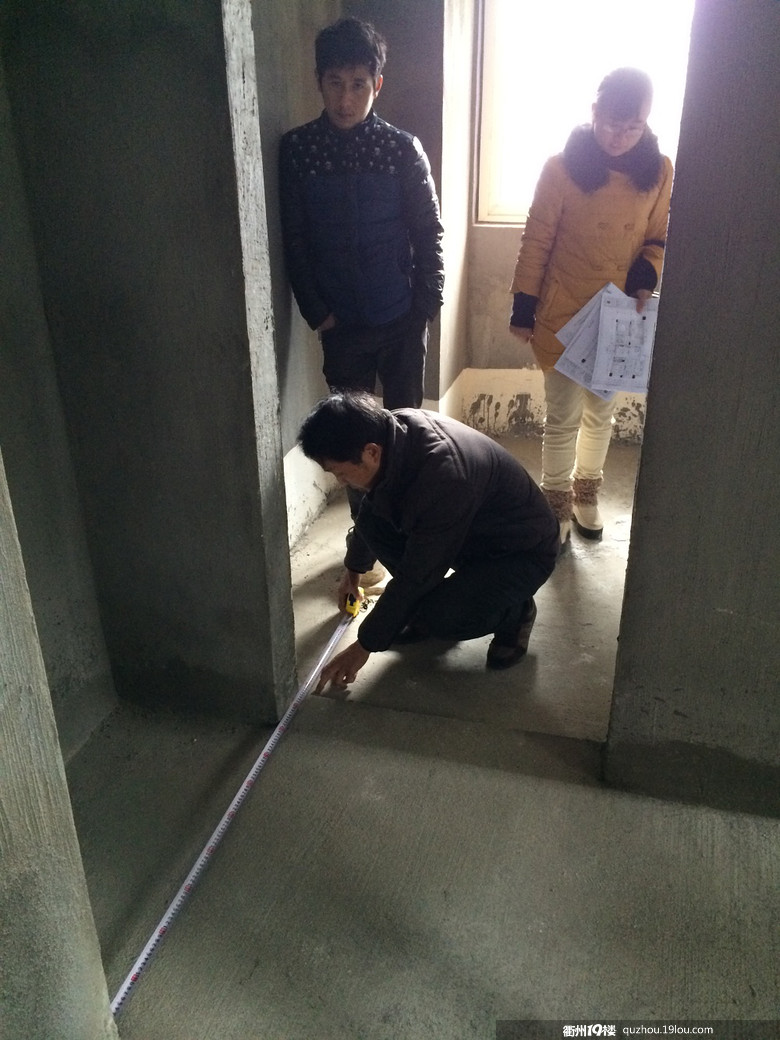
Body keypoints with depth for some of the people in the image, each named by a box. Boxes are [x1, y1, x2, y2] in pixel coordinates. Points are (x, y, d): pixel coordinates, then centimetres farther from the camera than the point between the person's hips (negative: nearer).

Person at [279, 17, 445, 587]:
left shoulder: (402, 148, -5)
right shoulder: (296, 149, -3)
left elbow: (429, 233, -1)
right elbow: (293, 239, 0)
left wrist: (426, 306, -6)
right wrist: (316, 311, -4)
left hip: (402, 319, 0)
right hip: (342, 322, 1)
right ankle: (365, 534, 27)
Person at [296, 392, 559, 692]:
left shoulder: (444, 477, -39)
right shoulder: (395, 429, -14)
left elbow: (414, 575, -29)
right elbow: (369, 513, 7)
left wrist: (364, 646, -18)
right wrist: (353, 569, 22)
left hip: (524, 551, -7)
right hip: (470, 533, 8)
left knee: (437, 617, -30)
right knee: (372, 519, -9)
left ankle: (514, 612, 0)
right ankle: (426, 603, 8)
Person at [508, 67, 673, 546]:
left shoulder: (659, 171, -2)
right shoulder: (563, 167, -10)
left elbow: (660, 239, 7)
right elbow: (536, 241, -6)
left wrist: (646, 276, -13)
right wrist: (523, 307, -6)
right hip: (563, 315, -3)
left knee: (601, 413, 16)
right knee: (564, 417, 5)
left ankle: (586, 492, 37)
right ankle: (556, 502, 24)